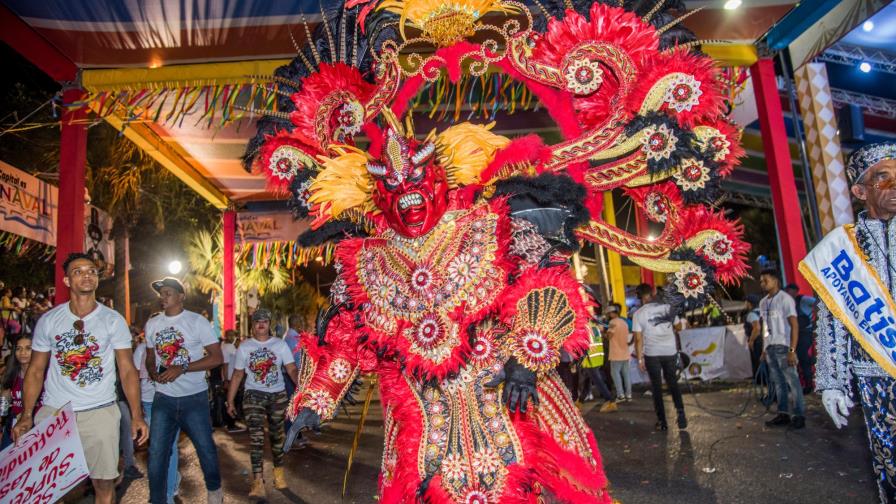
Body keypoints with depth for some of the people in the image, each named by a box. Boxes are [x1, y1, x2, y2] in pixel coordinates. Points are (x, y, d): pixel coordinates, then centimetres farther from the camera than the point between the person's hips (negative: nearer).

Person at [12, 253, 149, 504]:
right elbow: (36, 371, 8)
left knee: (104, 483, 2)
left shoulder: (114, 321, 0)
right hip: (52, 411, 1)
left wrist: (137, 415, -10)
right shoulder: (48, 321, 4)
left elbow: (127, 370, -2)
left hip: (99, 411, -1)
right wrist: (26, 415, -3)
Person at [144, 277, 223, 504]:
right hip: (163, 398, 4)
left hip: (194, 397, -4)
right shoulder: (152, 324, 7)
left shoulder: (197, 321, -8)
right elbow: (150, 358, 19)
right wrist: (153, 372, -5)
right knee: (157, 452, 5)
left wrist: (182, 368, -20)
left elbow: (217, 357, -11)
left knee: (205, 447, 6)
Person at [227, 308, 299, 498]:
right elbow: (237, 375, 6)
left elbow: (292, 370, -7)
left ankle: (278, 471, 31)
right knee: (256, 437, -10)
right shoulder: (244, 347, 2)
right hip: (253, 395, -1)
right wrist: (230, 401, 4)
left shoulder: (280, 344, -1)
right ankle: (257, 482, -10)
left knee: (276, 434, 12)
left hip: (278, 395, 1)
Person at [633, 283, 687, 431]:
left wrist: (640, 358, -5)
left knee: (657, 387, 9)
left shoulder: (638, 313, -9)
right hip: (670, 351, 2)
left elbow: (638, 339, -11)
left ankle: (662, 421, 12)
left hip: (652, 354, -2)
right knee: (672, 383, 18)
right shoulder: (667, 307, -1)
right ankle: (680, 412, 3)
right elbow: (678, 326, 12)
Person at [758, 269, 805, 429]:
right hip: (769, 347, 6)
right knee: (778, 382, 9)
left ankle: (799, 415, 5)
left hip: (783, 347, -6)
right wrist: (764, 348, 12)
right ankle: (783, 414, 14)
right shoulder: (763, 302, 13)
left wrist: (792, 350, -16)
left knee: (792, 381, -2)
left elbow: (794, 325, -10)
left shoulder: (785, 299, -7)